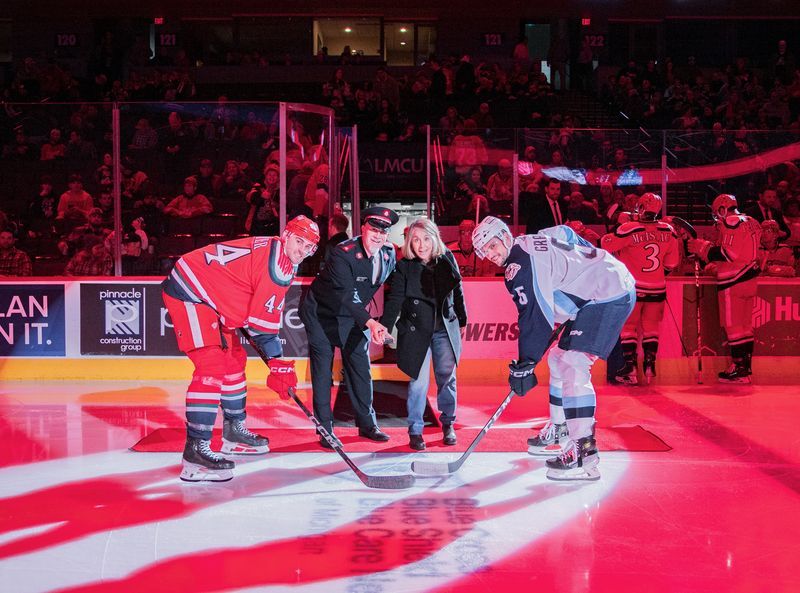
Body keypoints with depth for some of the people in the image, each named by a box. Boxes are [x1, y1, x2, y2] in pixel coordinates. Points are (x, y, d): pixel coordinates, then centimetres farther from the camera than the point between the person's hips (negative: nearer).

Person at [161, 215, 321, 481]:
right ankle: (195, 451, -25)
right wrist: (278, 364, -13)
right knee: (212, 367, -21)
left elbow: (268, 310, 23)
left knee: (234, 360, 19)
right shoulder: (276, 262, -20)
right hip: (188, 292, -11)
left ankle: (233, 432, 35)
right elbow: (264, 320, -19)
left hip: (209, 299, 11)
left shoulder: (284, 261, 13)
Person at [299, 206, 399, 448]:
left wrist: (387, 323, 6)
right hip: (320, 313, -6)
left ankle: (367, 424, 18)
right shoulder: (343, 254, -30)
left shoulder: (389, 254, -8)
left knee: (360, 365, 6)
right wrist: (370, 323, -53)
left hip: (351, 315, 6)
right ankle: (325, 429, 2)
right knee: (323, 370, -5)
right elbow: (345, 295, -41)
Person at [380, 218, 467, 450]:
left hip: (445, 328, 3)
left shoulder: (447, 259, 1)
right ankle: (415, 431, 9)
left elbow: (458, 291, 12)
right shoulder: (403, 267, -9)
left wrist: (462, 320, 19)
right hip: (416, 330, -3)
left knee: (447, 377, 10)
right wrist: (385, 327, -27)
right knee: (419, 381, -4)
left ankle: (448, 424, 28)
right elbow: (394, 300, -14)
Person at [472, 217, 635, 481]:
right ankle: (560, 433, 28)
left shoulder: (520, 264, -16)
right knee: (558, 358, 18)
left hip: (609, 295, -11)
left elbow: (535, 314, -22)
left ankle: (584, 453, -24)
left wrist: (525, 364, -21)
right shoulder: (536, 240, 13)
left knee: (573, 364, -20)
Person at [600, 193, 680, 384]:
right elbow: (672, 263, 5)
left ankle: (630, 370, 2)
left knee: (628, 326, 6)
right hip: (657, 289, 3)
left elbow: (606, 245, -8)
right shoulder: (668, 231, -3)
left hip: (633, 288, -3)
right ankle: (649, 367, 13)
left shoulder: (629, 229, -16)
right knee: (650, 326, 14)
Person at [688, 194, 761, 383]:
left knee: (733, 325, -5)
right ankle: (746, 367, 16)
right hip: (749, 278, 9)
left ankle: (739, 369, -5)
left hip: (733, 282, -9)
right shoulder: (750, 223, 16)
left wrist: (701, 248, -9)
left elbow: (727, 253, -20)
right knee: (745, 325, 12)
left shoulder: (729, 223, -12)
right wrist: (716, 265, 19)